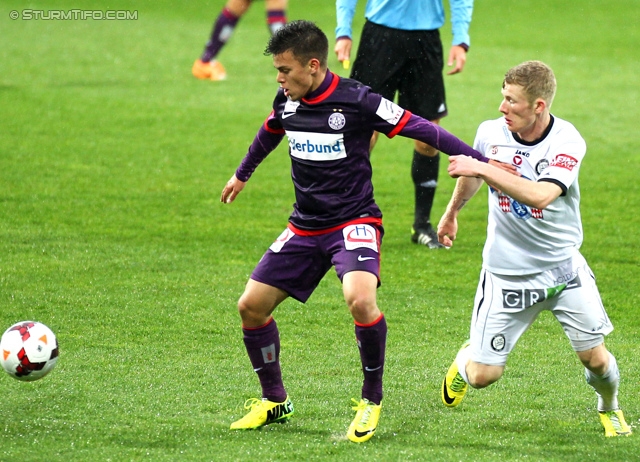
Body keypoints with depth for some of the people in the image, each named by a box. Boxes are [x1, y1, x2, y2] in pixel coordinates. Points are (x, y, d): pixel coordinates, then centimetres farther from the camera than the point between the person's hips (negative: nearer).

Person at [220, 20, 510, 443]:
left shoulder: (358, 102, -17)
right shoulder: (287, 102, 2)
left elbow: (420, 129, -15)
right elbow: (269, 134, 25)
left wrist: (482, 162, -20)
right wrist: (242, 174, 43)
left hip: (354, 222, -6)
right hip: (305, 228, 6)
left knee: (359, 298, -32)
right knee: (251, 305, 0)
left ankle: (372, 399, -11)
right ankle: (275, 401, 21)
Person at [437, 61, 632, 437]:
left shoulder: (568, 142, -18)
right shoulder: (491, 133, -8)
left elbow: (540, 196, -36)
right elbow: (472, 174, 18)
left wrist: (483, 169, -37)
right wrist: (452, 212, 33)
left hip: (562, 264, -1)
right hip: (506, 272, 1)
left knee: (595, 358, -2)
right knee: (483, 375, -2)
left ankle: (610, 408, 33)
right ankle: (466, 358, 36)